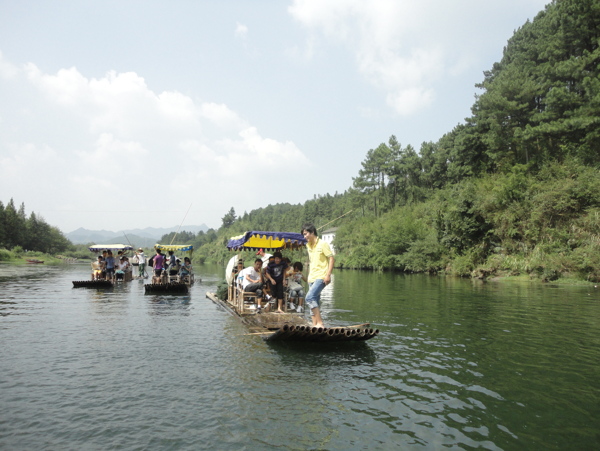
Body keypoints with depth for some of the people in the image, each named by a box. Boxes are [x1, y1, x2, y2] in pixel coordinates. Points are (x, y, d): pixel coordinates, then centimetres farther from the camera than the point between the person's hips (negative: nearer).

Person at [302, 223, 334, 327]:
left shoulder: (322, 244, -7)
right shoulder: (308, 245, 15)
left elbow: (332, 258, -10)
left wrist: (328, 275, -17)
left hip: (321, 277, -8)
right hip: (312, 278, 8)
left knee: (309, 298, -21)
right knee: (315, 301, 8)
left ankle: (320, 323, -16)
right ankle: (315, 325, 12)